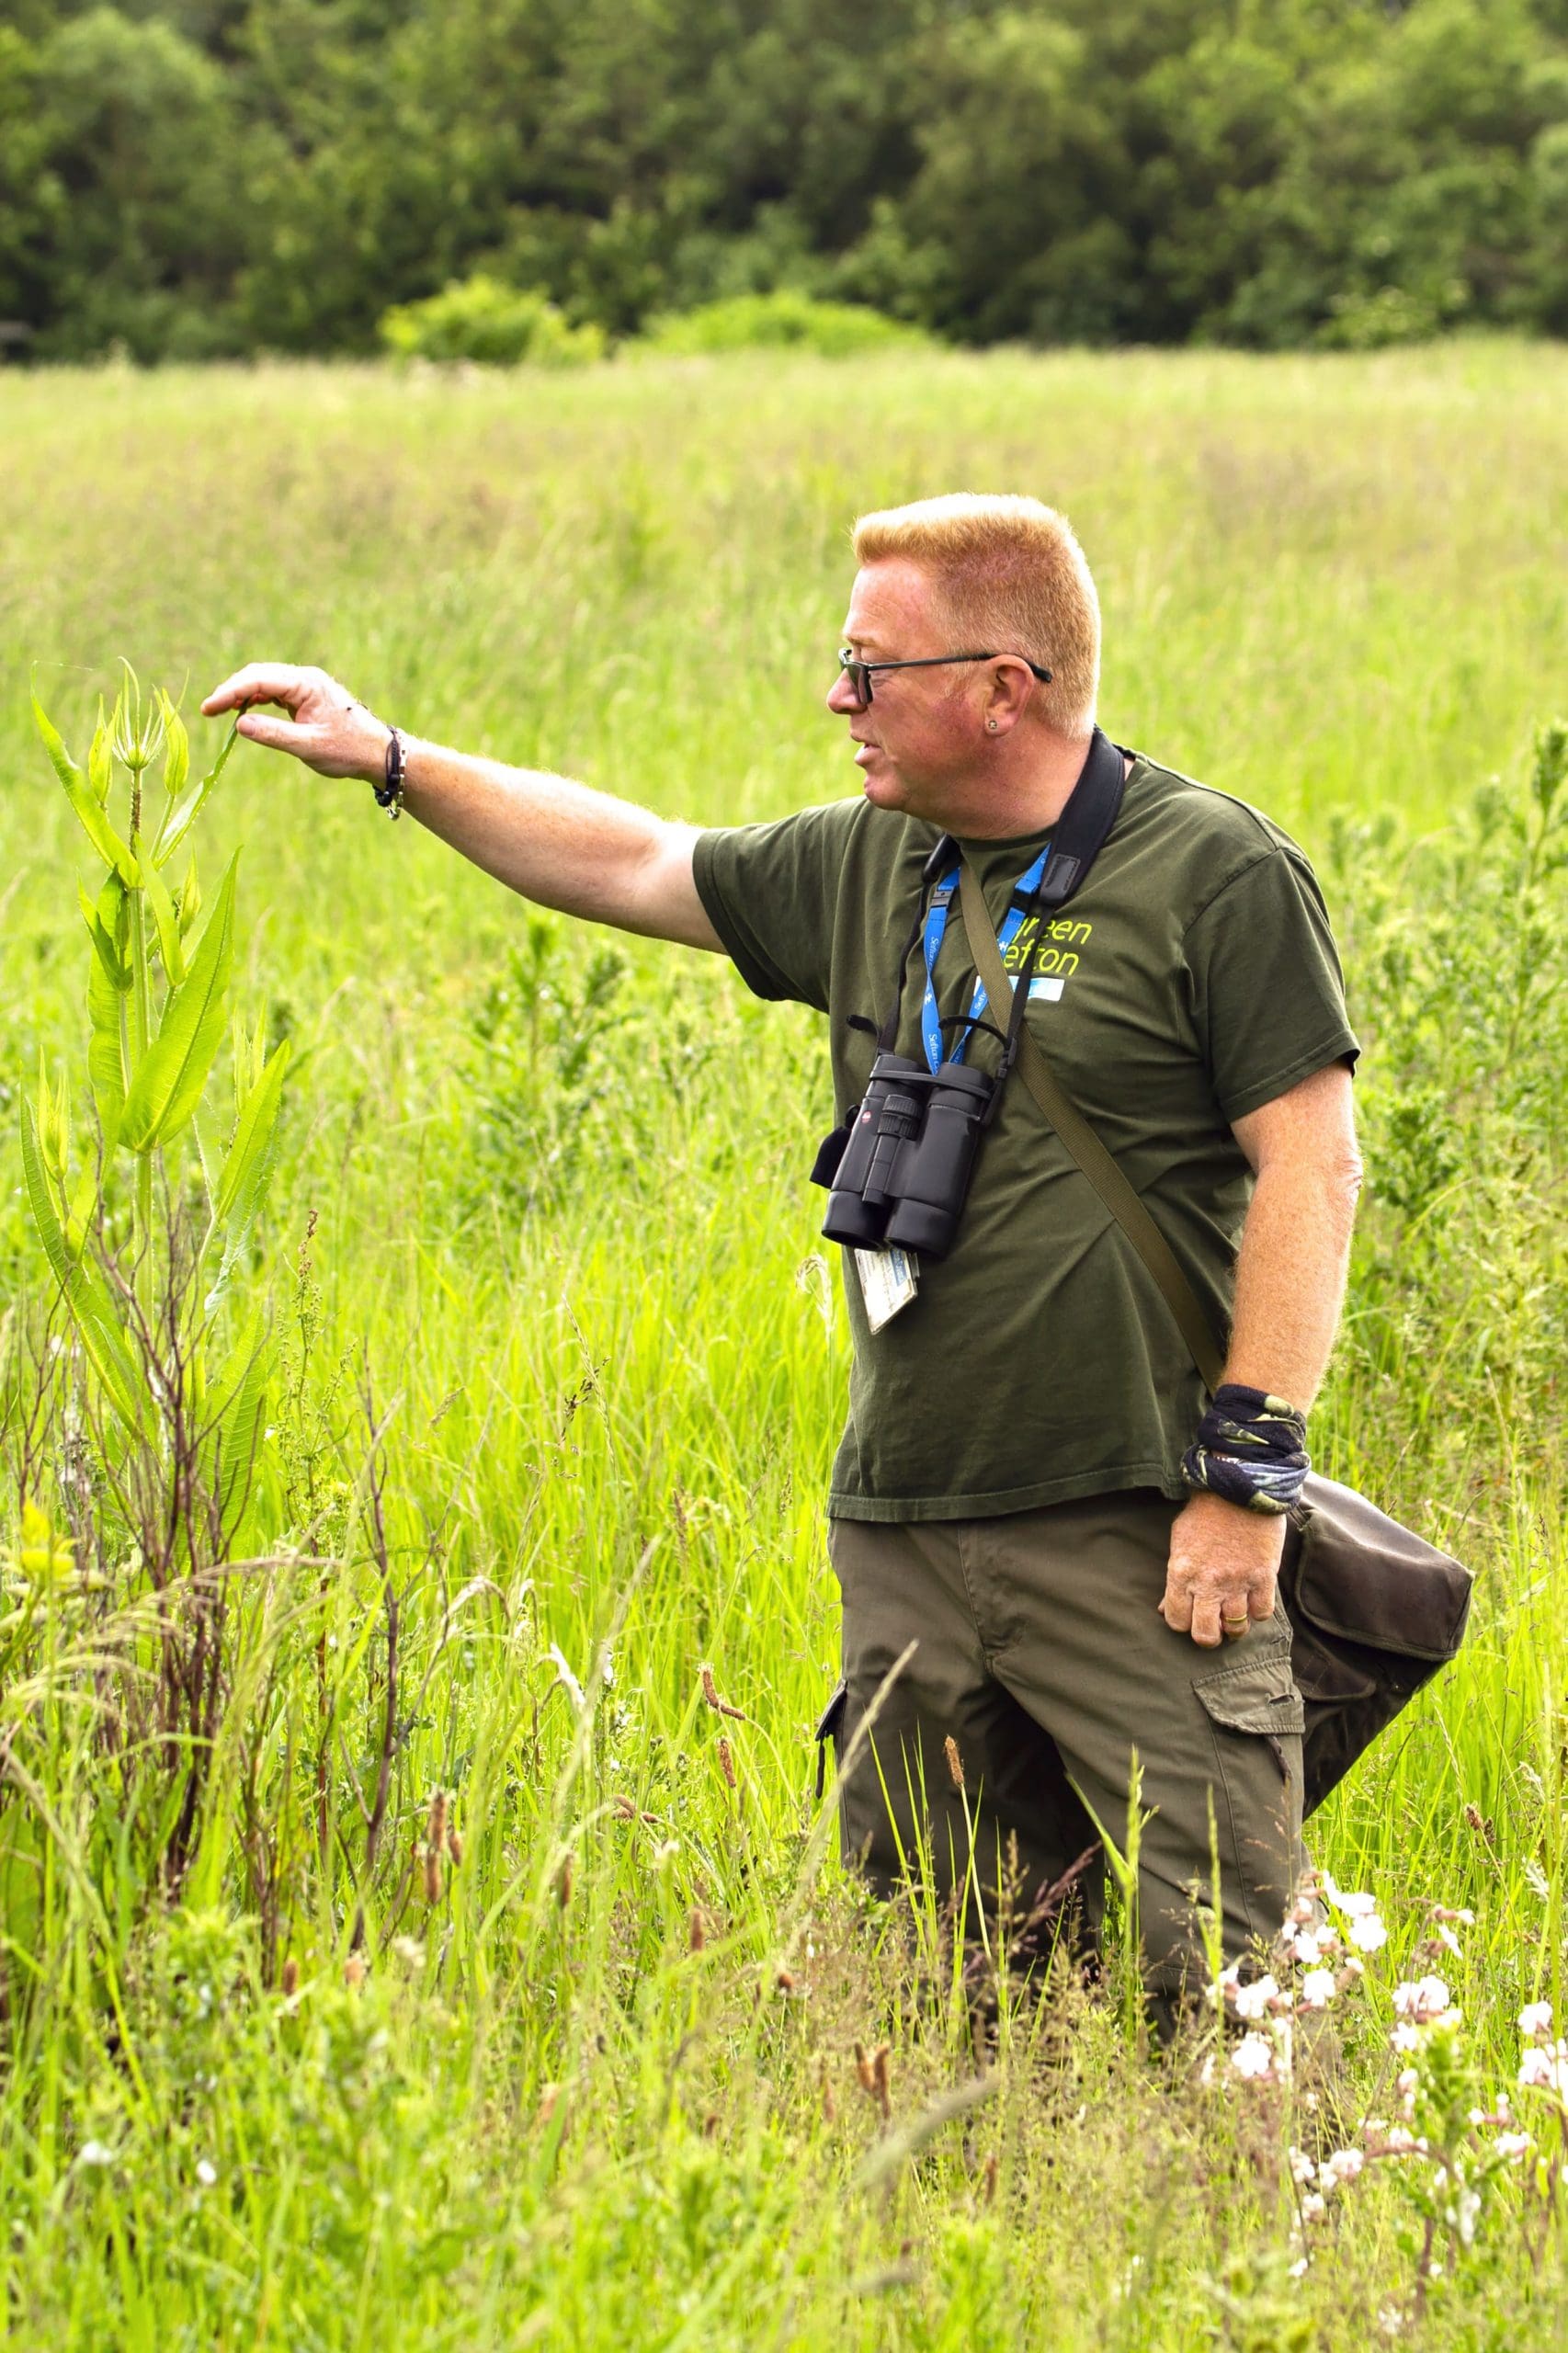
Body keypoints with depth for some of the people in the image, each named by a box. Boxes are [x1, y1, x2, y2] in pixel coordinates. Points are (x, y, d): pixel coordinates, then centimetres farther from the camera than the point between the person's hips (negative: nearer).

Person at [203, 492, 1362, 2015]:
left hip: (1132, 1533, -6)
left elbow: (1311, 1166, -10)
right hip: (905, 1534, 7)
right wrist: (388, 761, 23)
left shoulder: (1217, 875, -7)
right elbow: (634, 867, 25)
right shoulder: (865, 867, 13)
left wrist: (1246, 1472, -15)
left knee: (1226, 1978, -10)